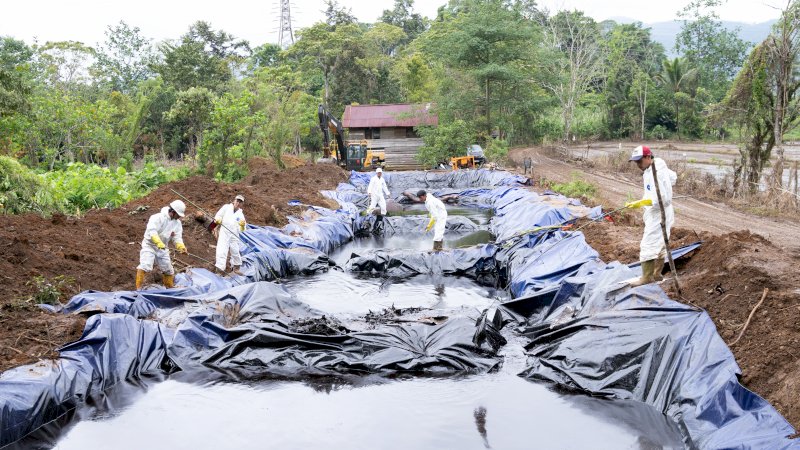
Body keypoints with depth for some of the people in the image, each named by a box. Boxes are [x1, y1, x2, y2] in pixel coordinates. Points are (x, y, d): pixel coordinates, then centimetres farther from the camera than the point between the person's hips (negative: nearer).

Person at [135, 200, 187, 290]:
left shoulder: (177, 223, -1)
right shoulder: (158, 217, -22)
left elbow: (177, 237, -8)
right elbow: (152, 231, -34)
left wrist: (181, 247, -28)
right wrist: (159, 243, -48)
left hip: (163, 249, 6)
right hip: (149, 245, -6)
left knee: (168, 270, 12)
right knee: (145, 266, -24)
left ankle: (170, 289, 30)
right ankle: (138, 288, -19)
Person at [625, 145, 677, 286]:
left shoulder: (656, 174, -26)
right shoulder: (655, 168, 6)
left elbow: (661, 199, -29)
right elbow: (673, 177, 24)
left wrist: (640, 203, -35)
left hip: (659, 215, -11)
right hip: (655, 214, 11)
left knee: (648, 245, -9)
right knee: (659, 245, 18)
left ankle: (647, 277, -3)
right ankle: (657, 274, 29)